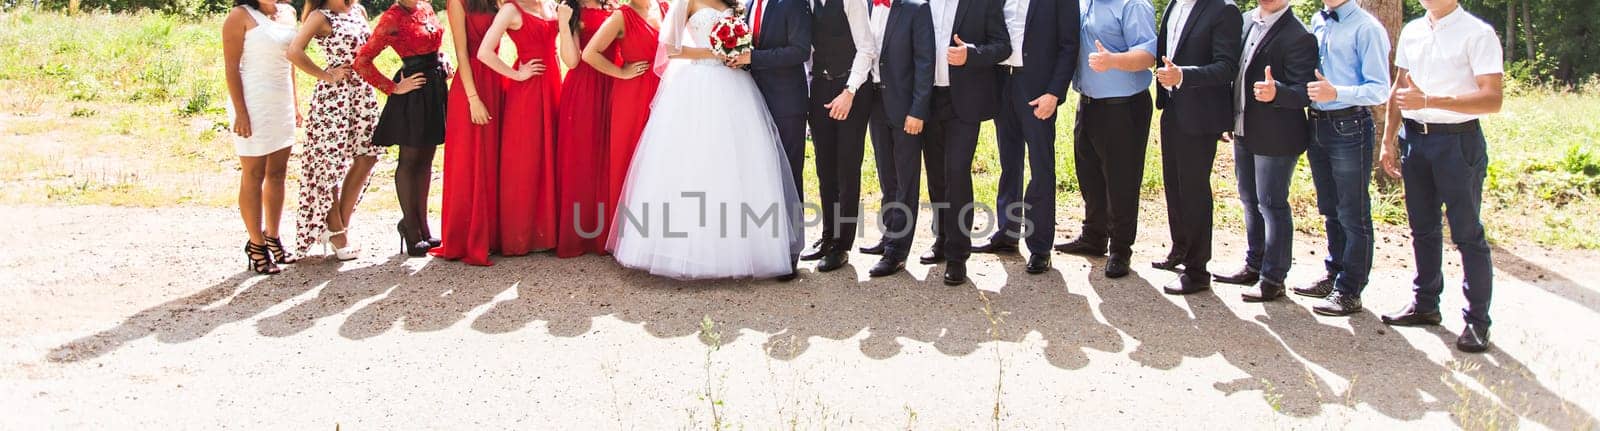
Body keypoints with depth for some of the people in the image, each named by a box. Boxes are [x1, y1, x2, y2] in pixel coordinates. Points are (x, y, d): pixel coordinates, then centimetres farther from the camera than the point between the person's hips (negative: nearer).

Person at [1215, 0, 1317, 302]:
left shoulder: (1298, 36, -16)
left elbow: (1304, 92, -20)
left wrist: (1276, 92, -39)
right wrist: (1231, 119, 12)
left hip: (1275, 138, -8)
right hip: (1244, 132, 8)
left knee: (1272, 205, 0)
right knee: (1250, 201, 19)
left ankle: (1273, 279, 11)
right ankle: (1254, 265, 34)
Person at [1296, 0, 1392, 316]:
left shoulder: (1366, 28, -13)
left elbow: (1380, 89, -17)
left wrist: (1336, 93, -29)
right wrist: (1310, 90, -1)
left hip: (1349, 127, -7)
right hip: (1317, 124, 7)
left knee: (1353, 214, 2)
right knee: (1330, 210, 19)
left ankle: (1350, 291, 10)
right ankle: (1334, 275, 33)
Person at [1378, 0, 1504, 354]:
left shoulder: (1478, 33, -11)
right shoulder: (1412, 32, 8)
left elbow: (1493, 98, -19)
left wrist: (1429, 100, -27)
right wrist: (1389, 140, 12)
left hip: (1458, 140, -6)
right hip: (1414, 137, 6)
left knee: (1467, 233, 1)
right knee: (1423, 228, 16)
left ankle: (1477, 319, 9)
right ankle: (1425, 304, 29)